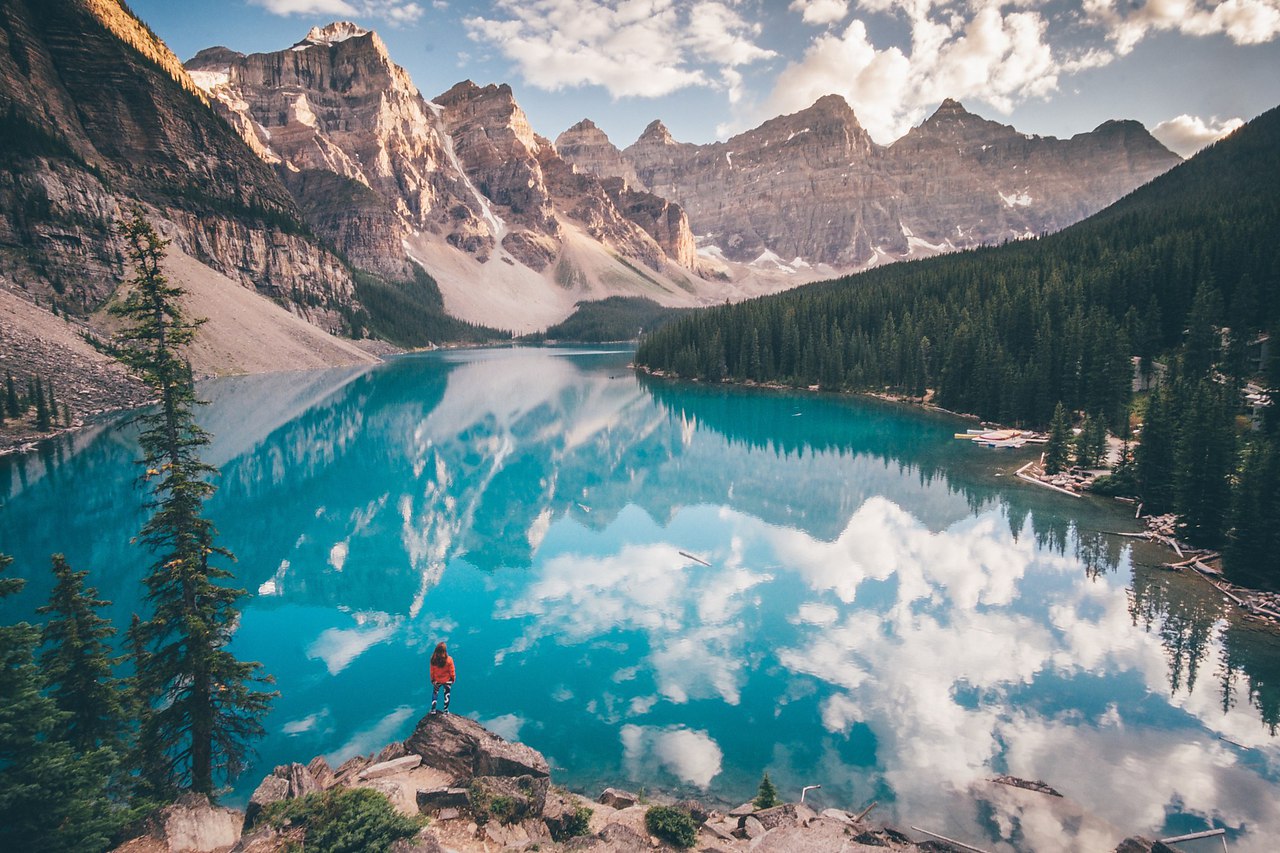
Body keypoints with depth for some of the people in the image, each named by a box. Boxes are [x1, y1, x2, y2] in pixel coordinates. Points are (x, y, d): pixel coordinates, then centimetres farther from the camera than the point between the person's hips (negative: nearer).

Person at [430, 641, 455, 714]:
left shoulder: (433, 659, -23)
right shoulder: (449, 660, -28)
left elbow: (432, 671, -8)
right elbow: (451, 671, -14)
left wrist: (432, 679, 9)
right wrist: (453, 678, 5)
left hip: (437, 680, 1)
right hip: (447, 680, -1)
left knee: (435, 694, 25)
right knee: (447, 694, 20)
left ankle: (433, 709, 31)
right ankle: (446, 711, 31)